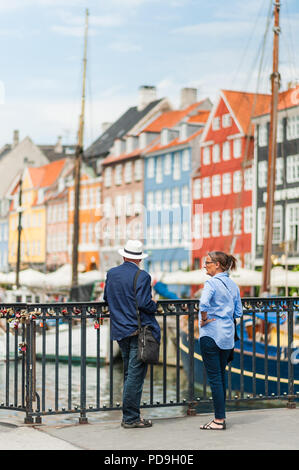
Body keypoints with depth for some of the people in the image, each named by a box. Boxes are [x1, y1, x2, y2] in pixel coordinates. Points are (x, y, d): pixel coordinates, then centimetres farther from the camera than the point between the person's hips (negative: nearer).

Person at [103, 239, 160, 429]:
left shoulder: (111, 274, 7)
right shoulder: (142, 276, -13)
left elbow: (107, 298, 16)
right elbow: (144, 304, -19)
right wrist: (154, 306, 1)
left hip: (120, 331, 7)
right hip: (138, 331, -7)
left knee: (129, 373, 16)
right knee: (136, 374, -3)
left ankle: (130, 415, 18)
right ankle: (130, 418, 0)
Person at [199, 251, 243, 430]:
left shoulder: (212, 283, -13)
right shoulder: (233, 285, 10)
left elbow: (204, 303, -31)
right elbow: (238, 312, 14)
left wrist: (204, 319, -16)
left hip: (211, 334, -7)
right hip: (228, 335, 7)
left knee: (214, 377, -3)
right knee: (221, 375, 15)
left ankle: (219, 420, -2)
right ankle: (221, 416, 19)